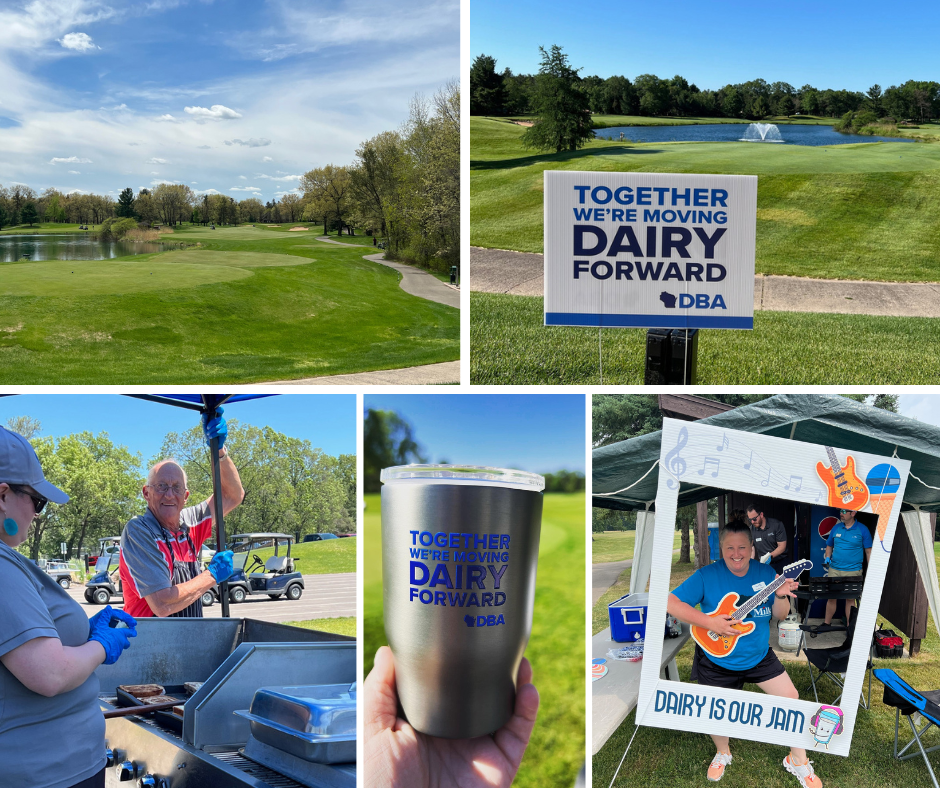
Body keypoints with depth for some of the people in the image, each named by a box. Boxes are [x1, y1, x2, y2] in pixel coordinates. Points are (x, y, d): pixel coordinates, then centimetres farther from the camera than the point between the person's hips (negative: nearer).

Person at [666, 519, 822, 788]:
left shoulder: (765, 572, -6)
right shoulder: (707, 575, -17)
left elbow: (779, 615, 0)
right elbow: (671, 603, -22)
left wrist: (781, 596, -23)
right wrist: (710, 622, -29)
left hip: (760, 655, 3)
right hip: (716, 660, -2)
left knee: (790, 698, -2)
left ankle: (798, 760, 19)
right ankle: (723, 753, 40)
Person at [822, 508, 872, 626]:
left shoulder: (862, 530, -1)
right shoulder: (836, 528, 9)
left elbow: (868, 550, 2)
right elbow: (829, 545, 21)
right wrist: (827, 557, 2)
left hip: (853, 572, -3)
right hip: (834, 570, 3)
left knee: (850, 598, 3)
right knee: (831, 597, 5)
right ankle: (826, 623, 17)